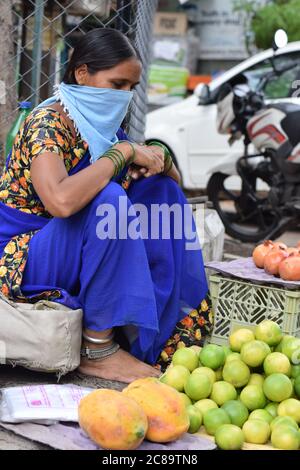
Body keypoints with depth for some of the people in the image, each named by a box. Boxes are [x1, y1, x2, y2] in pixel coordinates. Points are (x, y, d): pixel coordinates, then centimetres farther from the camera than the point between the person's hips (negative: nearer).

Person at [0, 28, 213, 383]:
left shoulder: (103, 124, 6)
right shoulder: (49, 122, -19)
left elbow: (173, 180, 13)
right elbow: (61, 200, -40)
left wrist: (159, 156, -11)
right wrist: (123, 153, -27)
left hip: (76, 253, 8)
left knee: (161, 191, 1)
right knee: (108, 199, -31)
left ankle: (162, 326, -1)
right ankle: (97, 350, -23)